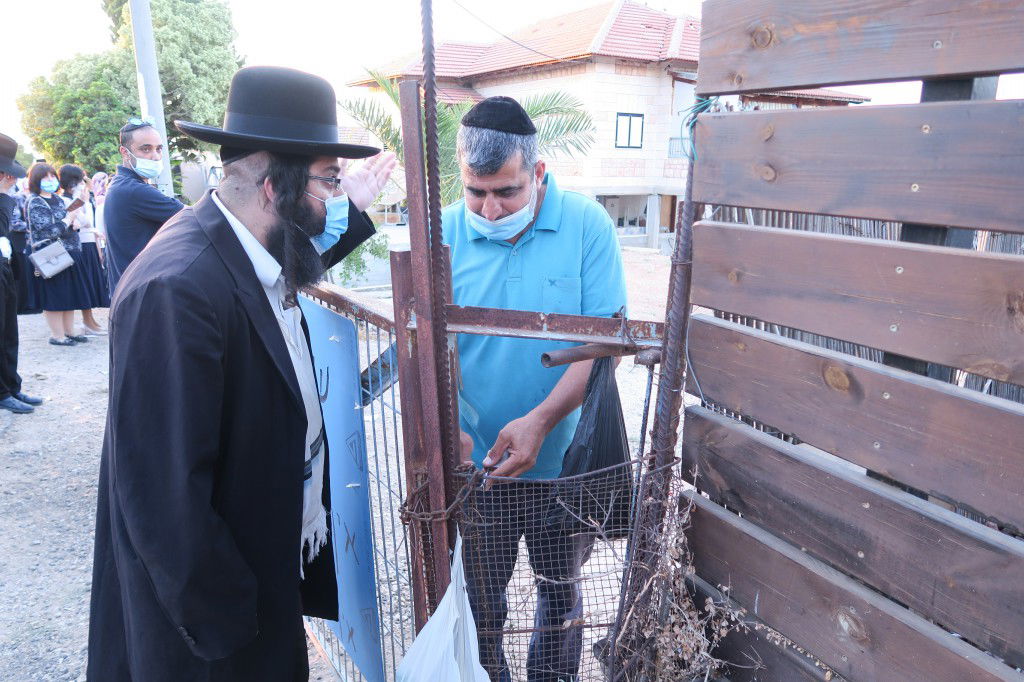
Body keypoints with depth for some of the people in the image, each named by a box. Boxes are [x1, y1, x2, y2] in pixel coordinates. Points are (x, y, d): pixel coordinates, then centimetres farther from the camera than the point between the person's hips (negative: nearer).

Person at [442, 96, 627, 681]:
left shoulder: (587, 224, -11)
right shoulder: (447, 232, -7)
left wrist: (541, 420, -26)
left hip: (564, 459, 0)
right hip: (475, 461, 1)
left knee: (561, 589, 22)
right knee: (481, 596, 18)